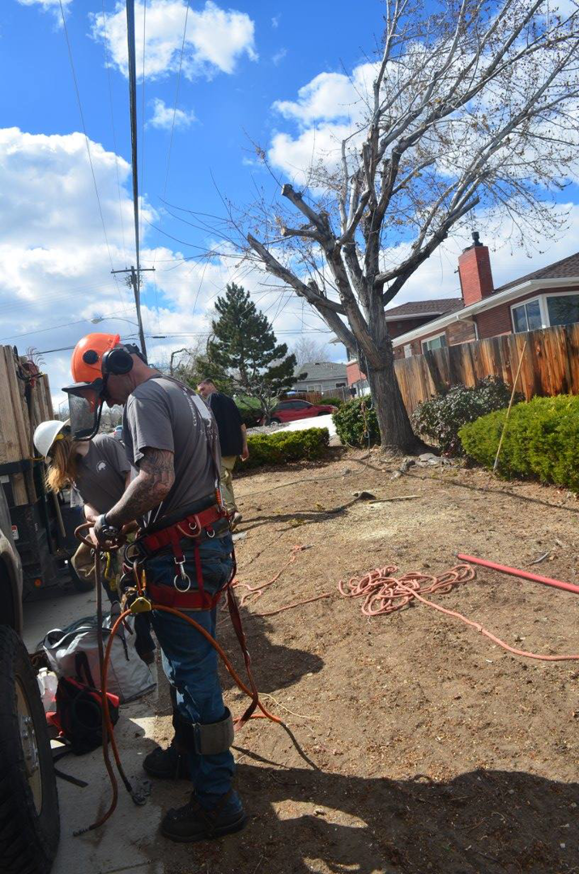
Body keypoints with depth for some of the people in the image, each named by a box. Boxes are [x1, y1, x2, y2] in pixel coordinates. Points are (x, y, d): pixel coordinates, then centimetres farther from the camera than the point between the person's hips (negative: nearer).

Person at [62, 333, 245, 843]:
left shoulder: (145, 398, -15)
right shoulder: (185, 395, 15)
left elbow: (156, 479, -29)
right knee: (189, 662, 25)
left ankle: (217, 803, 18)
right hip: (208, 540, 10)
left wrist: (110, 523, -14)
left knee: (193, 672, 2)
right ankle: (188, 750, 46)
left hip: (182, 556, -10)